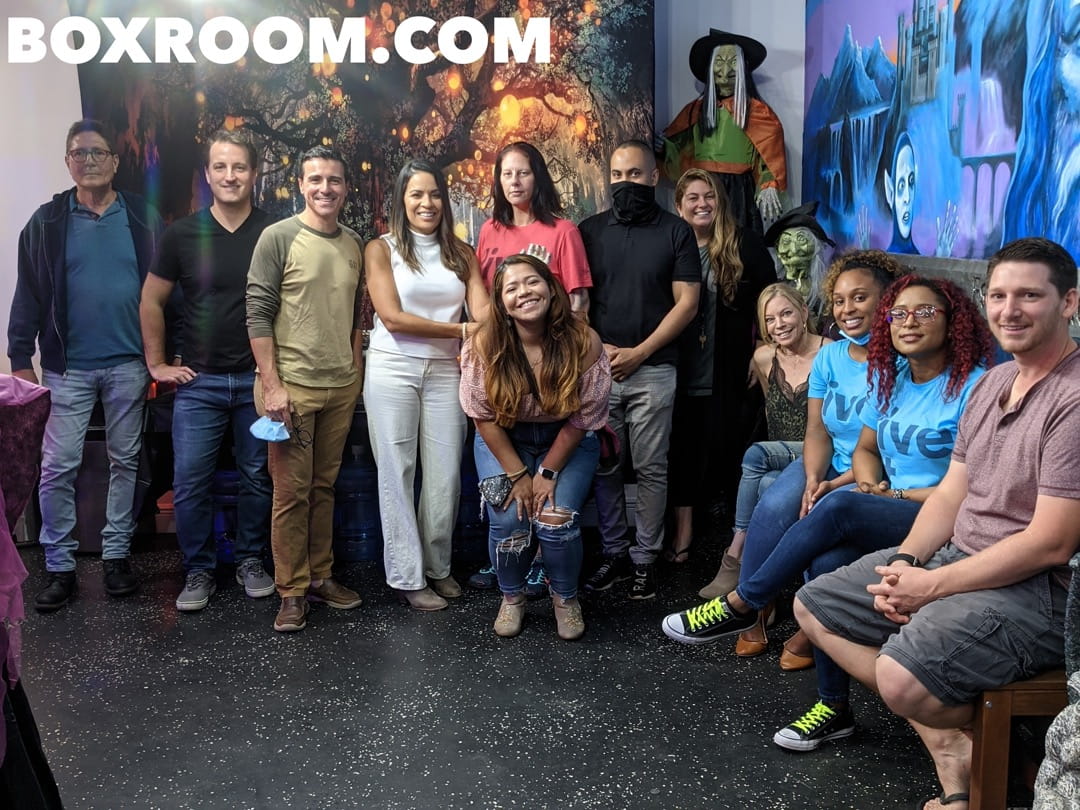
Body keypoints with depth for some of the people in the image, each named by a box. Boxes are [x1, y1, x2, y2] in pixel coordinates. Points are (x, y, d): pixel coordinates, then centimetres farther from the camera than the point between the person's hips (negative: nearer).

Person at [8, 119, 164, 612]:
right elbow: (29, 295, 3)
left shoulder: (143, 218, 2)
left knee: (125, 462, 9)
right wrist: (20, 360, -2)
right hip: (67, 367, 0)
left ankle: (116, 554, 22)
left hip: (129, 364, 0)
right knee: (57, 468, 0)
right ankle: (59, 567, 11)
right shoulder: (47, 221, 3)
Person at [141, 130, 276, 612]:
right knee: (190, 482, 0)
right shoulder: (182, 235, 0)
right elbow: (151, 302, 9)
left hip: (259, 380, 0)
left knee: (258, 477, 9)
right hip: (199, 381, 0)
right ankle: (199, 571, 16)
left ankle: (250, 561, 26)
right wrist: (157, 364, 5)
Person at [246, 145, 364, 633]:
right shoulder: (278, 238, -6)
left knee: (324, 486, 12)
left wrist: (356, 369, 11)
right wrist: (272, 385, -13)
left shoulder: (354, 245, 10)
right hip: (292, 386, -5)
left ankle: (320, 576, 23)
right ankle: (292, 591, 11)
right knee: (291, 491, 0)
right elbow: (258, 314, -9)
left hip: (342, 388, 5)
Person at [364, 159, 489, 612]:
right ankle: (406, 576, 11)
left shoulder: (462, 254, 11)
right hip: (393, 370, -3)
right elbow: (392, 318, -8)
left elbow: (484, 315, 1)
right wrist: (460, 330, -9)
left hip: (446, 372, 3)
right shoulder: (382, 249, 2)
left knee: (446, 474, 5)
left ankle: (437, 566, 21)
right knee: (398, 473, 2)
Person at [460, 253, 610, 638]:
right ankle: (512, 597, 14)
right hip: (503, 442, 1)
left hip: (566, 442, 0)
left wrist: (549, 472, -14)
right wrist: (517, 474, -15)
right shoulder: (484, 346, -20)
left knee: (556, 517, -18)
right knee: (508, 519, -16)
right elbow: (484, 416, -13)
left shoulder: (583, 342, -22)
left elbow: (583, 417, -14)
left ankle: (566, 598, 12)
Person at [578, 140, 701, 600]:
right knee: (604, 466, 5)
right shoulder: (590, 230, 9)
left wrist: (639, 352, -9)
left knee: (650, 469, 3)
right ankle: (614, 554, 17)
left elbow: (686, 302, -2)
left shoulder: (676, 232, 4)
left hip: (653, 370, -2)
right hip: (598, 368, 2)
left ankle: (644, 559, 13)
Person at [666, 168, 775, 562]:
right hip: (683, 376, 2)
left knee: (732, 451, 5)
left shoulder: (746, 245, 0)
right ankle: (683, 532, 18)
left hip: (731, 376, -1)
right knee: (683, 453, 7)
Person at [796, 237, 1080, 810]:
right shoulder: (991, 382, 10)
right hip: (956, 553, 10)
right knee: (813, 606, 7)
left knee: (902, 679, -31)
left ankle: (978, 734, 7)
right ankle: (945, 742, -1)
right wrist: (905, 562, -6)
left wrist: (932, 586, -17)